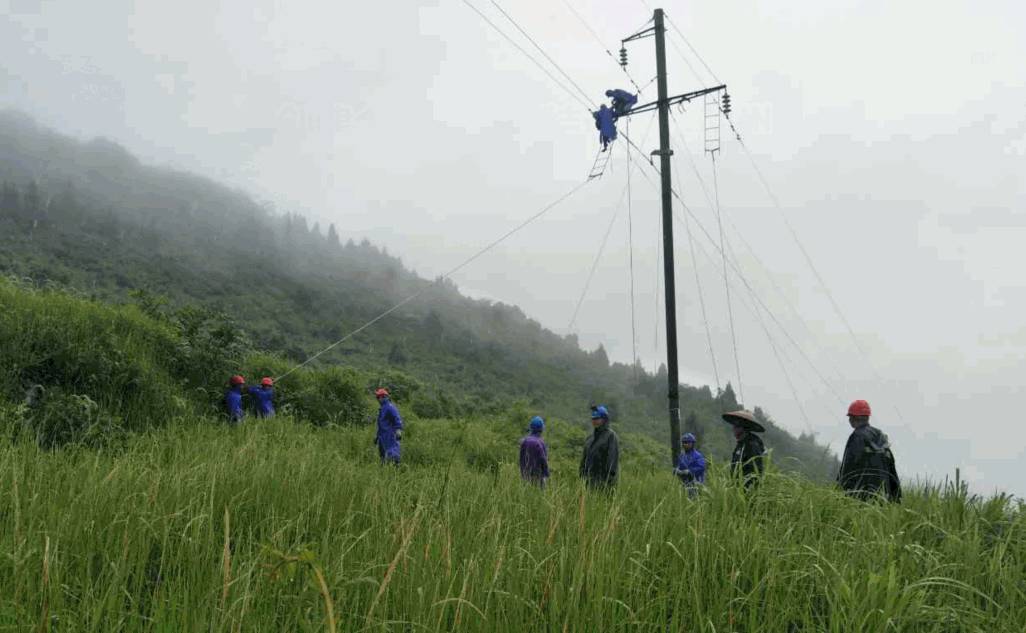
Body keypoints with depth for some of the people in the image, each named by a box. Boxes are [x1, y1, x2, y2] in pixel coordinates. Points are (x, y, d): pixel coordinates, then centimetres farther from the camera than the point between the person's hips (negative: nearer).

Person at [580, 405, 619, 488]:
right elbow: (585, 456, 17)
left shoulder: (611, 435, -7)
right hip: (590, 477, 7)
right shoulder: (592, 436, 15)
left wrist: (609, 478, -20)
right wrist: (582, 474, 12)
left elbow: (613, 457, -14)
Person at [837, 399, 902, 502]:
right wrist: (897, 496, 20)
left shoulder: (857, 437, -8)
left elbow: (848, 465, -13)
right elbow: (892, 466, 17)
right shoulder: (881, 437, 16)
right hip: (882, 492, 8)